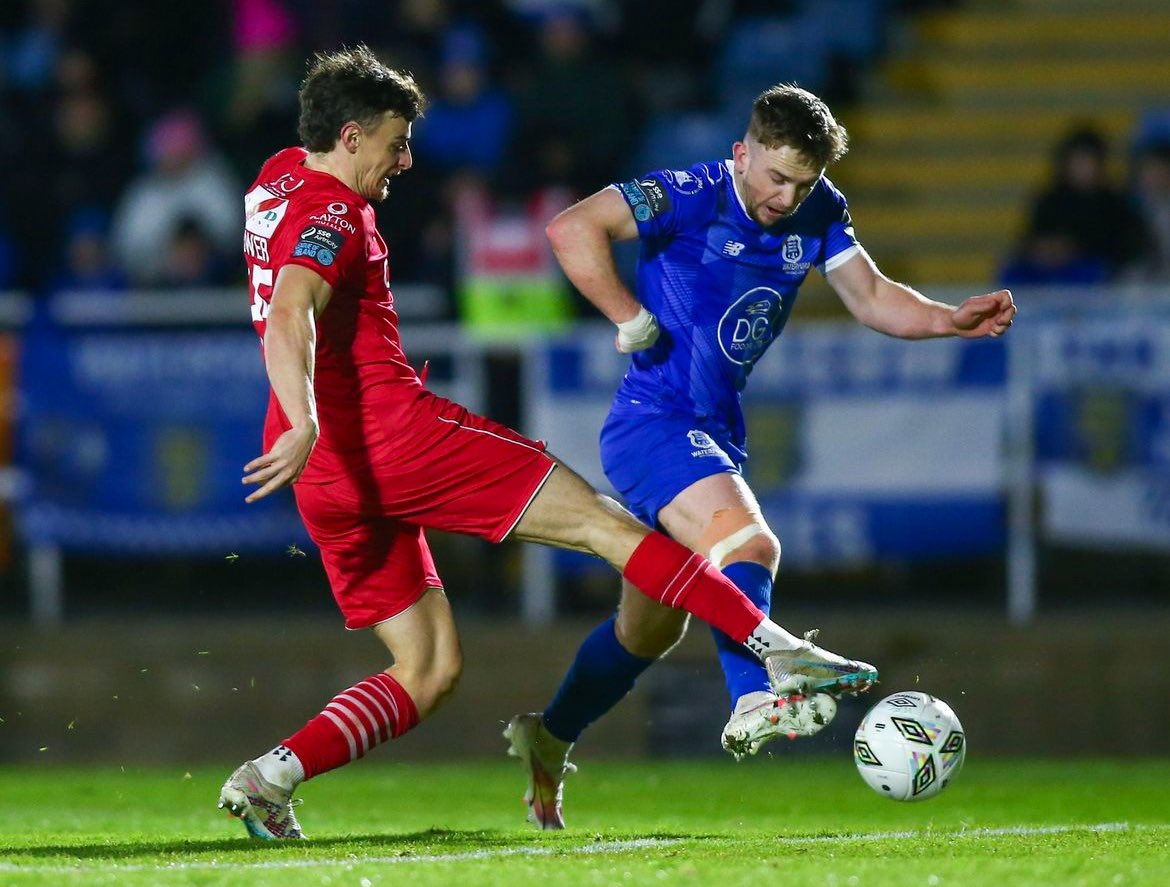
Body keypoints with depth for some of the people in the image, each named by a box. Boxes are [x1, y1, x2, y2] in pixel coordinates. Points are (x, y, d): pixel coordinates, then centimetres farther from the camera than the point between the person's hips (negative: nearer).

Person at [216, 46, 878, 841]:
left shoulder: (278, 179, 18)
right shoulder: (332, 218, -11)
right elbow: (288, 320, -29)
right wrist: (305, 424, -43)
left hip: (329, 478, 10)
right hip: (394, 432, -10)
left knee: (429, 670, 10)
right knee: (603, 521, -5)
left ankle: (271, 776, -8)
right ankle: (778, 650, -8)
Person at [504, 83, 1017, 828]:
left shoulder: (817, 214, 3)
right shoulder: (693, 198, -17)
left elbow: (872, 298, 6)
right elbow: (573, 228, -26)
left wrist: (953, 320, -10)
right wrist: (631, 319, -24)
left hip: (716, 435, 8)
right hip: (653, 424, -8)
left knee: (653, 626, 18)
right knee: (749, 545, -31)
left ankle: (546, 740, 34)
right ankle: (756, 702, -45)